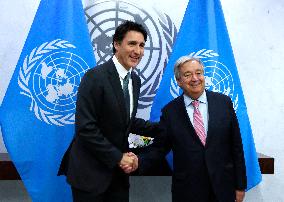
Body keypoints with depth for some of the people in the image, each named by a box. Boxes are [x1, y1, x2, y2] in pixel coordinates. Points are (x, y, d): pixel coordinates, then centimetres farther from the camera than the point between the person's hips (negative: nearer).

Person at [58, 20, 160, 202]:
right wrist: (118, 157, -17)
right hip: (90, 172, -6)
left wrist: (161, 129, 1)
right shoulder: (95, 77, -17)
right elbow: (85, 127, -20)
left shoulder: (135, 80, 7)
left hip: (118, 170, 7)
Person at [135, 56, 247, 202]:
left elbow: (236, 146, 1)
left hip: (223, 188, 1)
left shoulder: (224, 102, -1)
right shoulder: (170, 111, -3)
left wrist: (240, 185, 1)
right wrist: (139, 162, -18)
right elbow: (159, 147, 1)